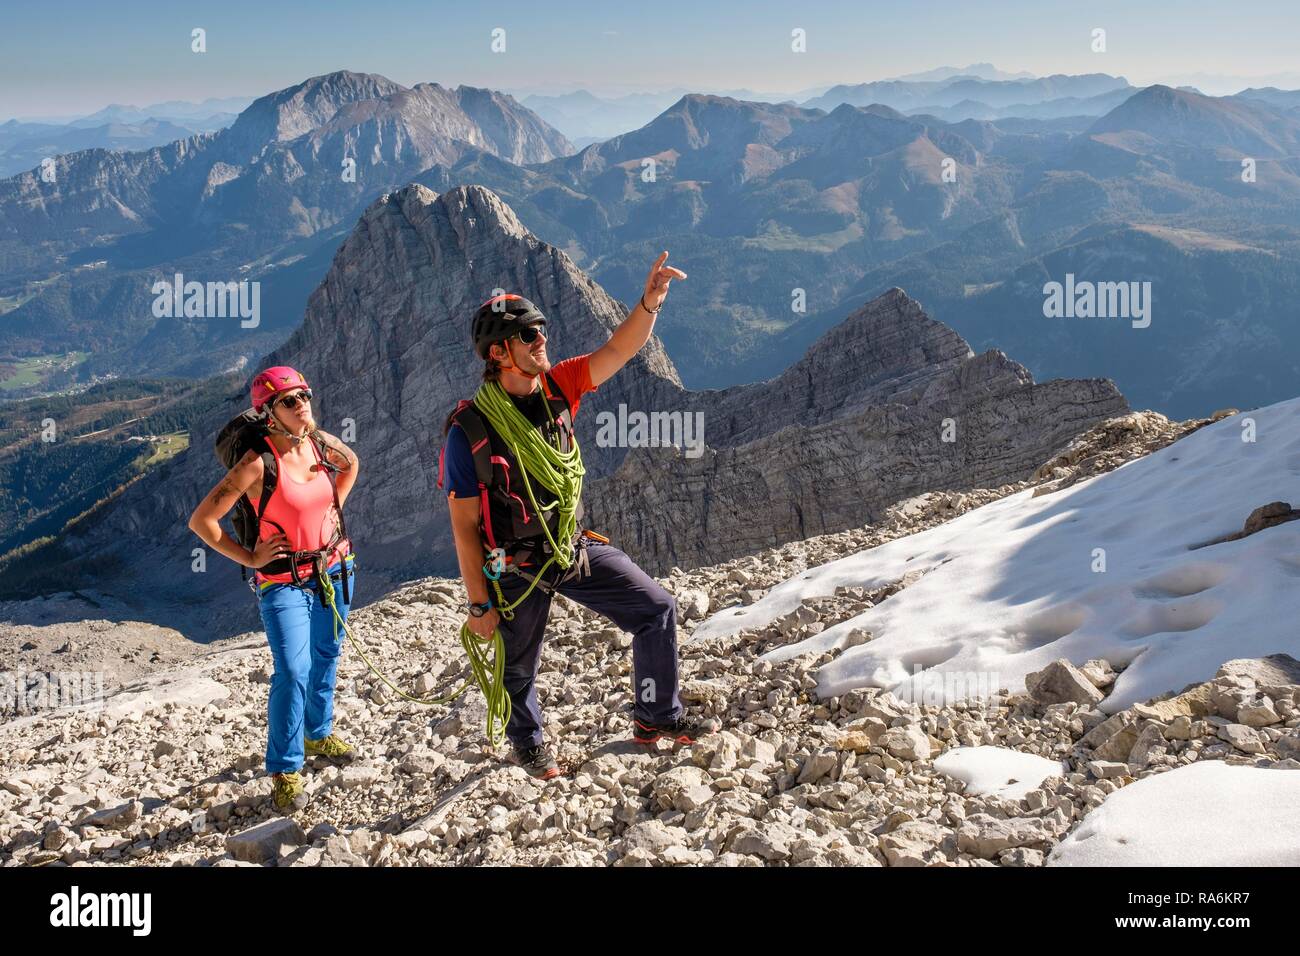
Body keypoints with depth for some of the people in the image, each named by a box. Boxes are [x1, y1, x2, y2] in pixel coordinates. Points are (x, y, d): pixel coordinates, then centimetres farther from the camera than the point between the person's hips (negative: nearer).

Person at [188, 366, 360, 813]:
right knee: (292, 672, -13)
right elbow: (201, 520, -20)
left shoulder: (321, 442, -6)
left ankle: (319, 734, 40)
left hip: (334, 567, 6)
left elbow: (351, 463, 20)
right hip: (284, 580, -6)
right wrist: (248, 557, -14)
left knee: (326, 656, 19)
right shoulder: (258, 463, -23)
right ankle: (285, 772, -1)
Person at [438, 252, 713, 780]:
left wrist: (650, 300, -31)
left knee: (657, 609, 3)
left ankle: (656, 717, 21)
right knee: (521, 666, 15)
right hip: (518, 568, -5)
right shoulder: (469, 430, -23)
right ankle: (529, 743, 45)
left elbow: (618, 350, -12)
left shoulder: (556, 387, -7)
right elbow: (464, 526, -18)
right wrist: (479, 603, -15)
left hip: (577, 546, 5)